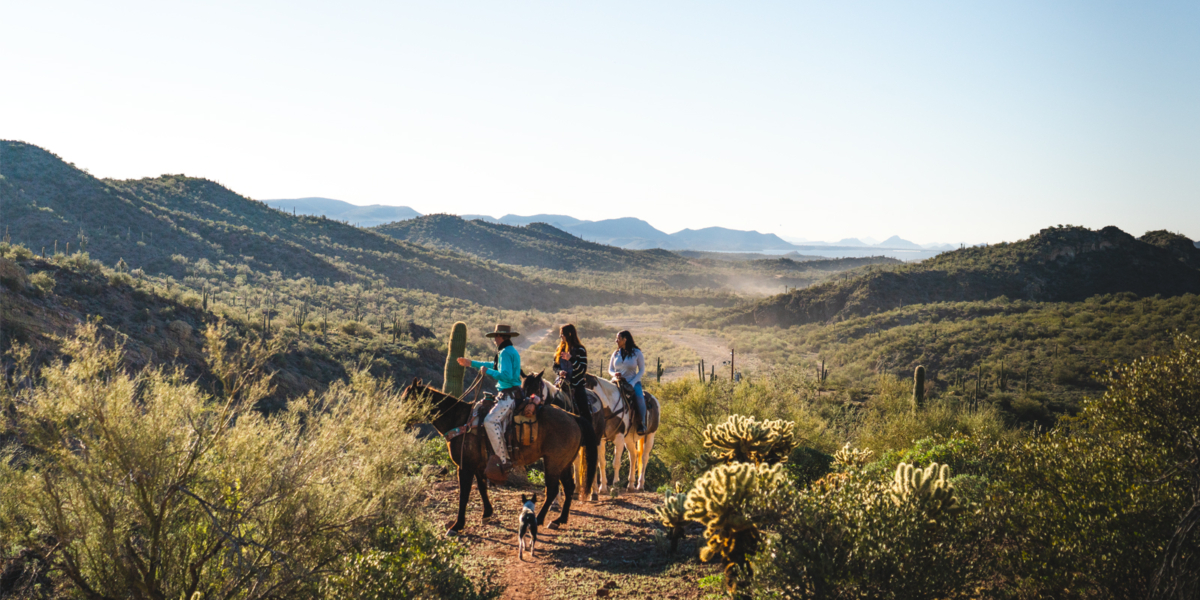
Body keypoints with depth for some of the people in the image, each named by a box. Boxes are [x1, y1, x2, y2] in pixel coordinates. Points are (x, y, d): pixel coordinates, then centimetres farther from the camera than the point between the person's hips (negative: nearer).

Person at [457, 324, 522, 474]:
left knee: (490, 421, -23)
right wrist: (471, 363, 42)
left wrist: (487, 371, -13)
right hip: (509, 394, 11)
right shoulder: (512, 351, 19)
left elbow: (506, 376, -26)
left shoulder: (505, 353, -14)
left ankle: (505, 460, -25)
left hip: (509, 395, -11)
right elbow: (496, 365, 35)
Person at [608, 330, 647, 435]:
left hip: (633, 382, -3)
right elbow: (610, 369, 15)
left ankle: (642, 424, -18)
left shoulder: (636, 352, 0)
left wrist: (632, 383, -13)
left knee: (639, 397, -32)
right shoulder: (616, 353, 10)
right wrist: (615, 374, -10)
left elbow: (642, 370, 0)